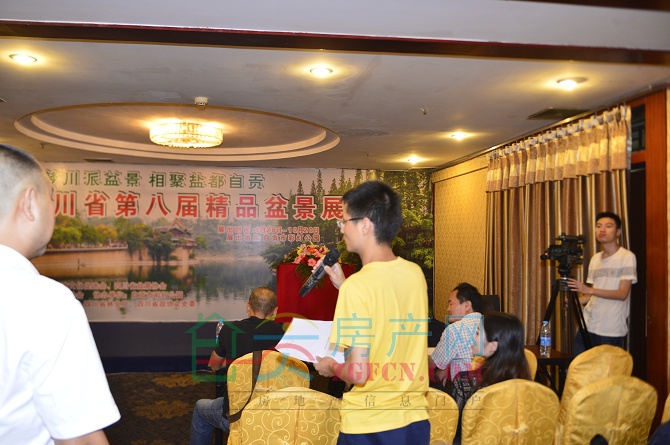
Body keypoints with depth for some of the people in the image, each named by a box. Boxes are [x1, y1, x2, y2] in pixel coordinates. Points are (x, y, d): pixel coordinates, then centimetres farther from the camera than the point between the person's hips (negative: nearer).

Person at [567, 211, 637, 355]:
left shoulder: (627, 257, -5)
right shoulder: (595, 258, 14)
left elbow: (622, 294, -13)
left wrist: (589, 290, -23)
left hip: (612, 330, -5)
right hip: (588, 325, 5)